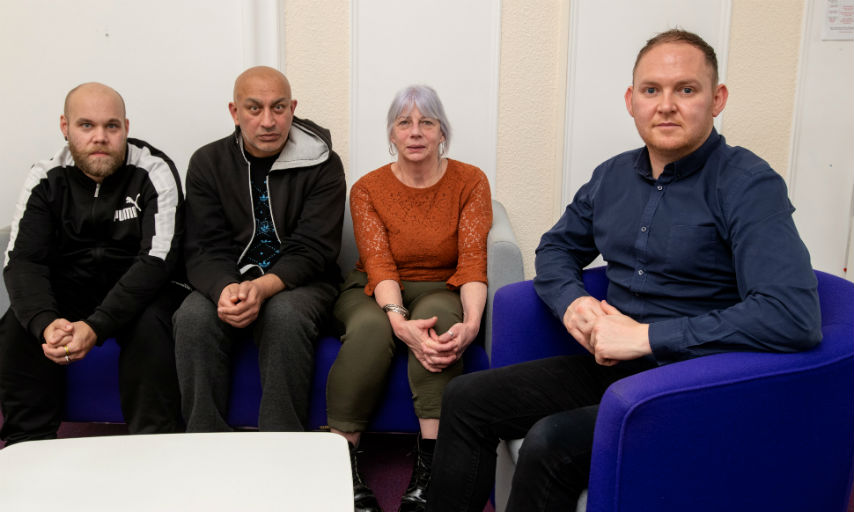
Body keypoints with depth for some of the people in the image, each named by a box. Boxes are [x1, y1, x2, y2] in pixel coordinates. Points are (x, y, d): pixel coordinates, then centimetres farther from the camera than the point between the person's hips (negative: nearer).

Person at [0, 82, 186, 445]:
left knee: (151, 323, -33)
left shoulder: (154, 173, -14)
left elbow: (157, 260, -23)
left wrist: (96, 326, -34)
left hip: (140, 291, -3)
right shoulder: (45, 179, -3)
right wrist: (46, 322, -33)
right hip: (68, 291, 3)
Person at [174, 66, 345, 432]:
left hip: (298, 283, -2)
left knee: (286, 316, -35)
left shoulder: (322, 165, -4)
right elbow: (204, 249, -4)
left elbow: (311, 251, -11)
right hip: (228, 282, 2)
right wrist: (224, 290, -27)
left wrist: (263, 287, -30)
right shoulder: (207, 163, 4)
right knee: (193, 317, -29)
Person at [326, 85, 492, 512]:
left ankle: (428, 469, -35)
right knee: (371, 326, -35)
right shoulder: (368, 189, -3)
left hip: (441, 290, 0)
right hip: (376, 292, 0)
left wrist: (471, 322, -33)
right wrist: (400, 321, -35)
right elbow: (378, 263, -15)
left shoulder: (470, 182, -4)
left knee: (438, 314, -36)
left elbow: (473, 261, -14)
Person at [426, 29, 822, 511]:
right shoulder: (613, 175, 7)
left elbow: (795, 318, -27)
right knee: (466, 399, -2)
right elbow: (557, 247, 20)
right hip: (609, 364, 7)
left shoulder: (750, 186, -14)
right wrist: (572, 302, -5)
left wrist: (645, 336, -25)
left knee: (550, 442, -28)